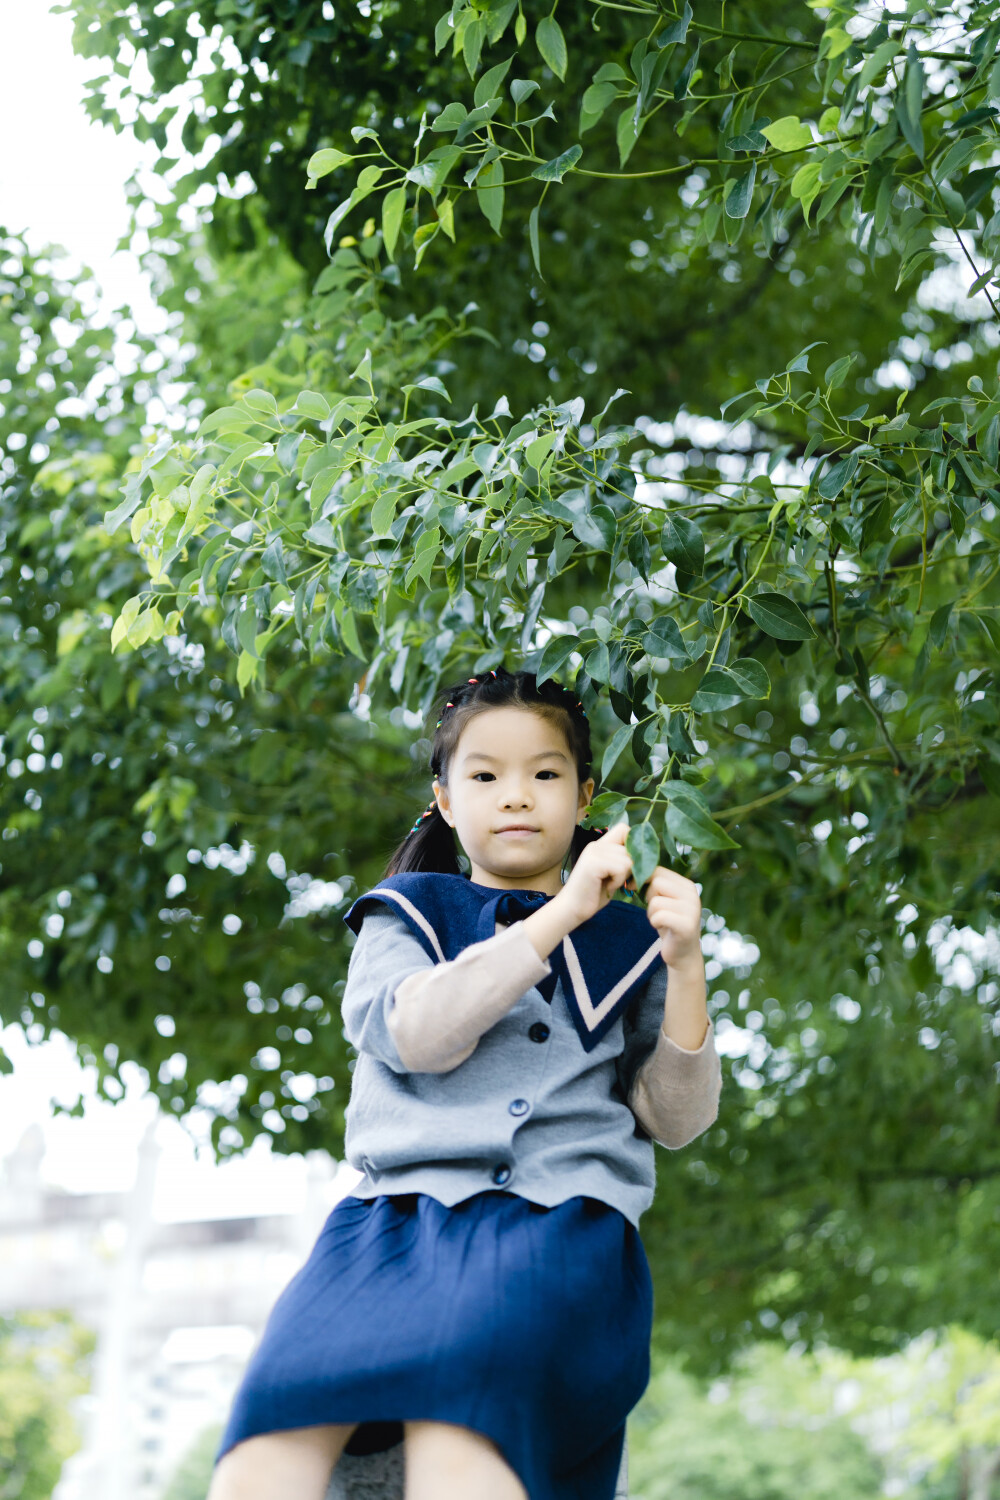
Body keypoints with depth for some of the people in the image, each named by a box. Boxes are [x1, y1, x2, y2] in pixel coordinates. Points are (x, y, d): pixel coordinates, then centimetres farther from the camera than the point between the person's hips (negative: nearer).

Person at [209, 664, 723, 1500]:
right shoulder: (408, 915, 23)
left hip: (563, 1217, -1)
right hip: (400, 1206, 1)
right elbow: (418, 1034, 1)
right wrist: (562, 914, -3)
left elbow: (678, 1121, 13)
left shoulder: (622, 942, 23)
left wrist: (684, 966, -1)